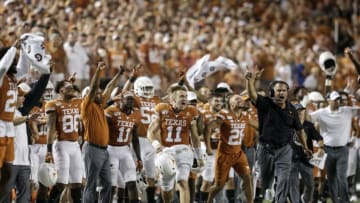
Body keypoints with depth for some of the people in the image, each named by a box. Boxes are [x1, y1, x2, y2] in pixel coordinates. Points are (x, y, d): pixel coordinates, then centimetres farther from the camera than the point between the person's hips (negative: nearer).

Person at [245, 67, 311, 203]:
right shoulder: (266, 104, -8)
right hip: (266, 149, -1)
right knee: (265, 180, 11)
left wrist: (305, 147, 20)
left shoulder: (291, 110, 2)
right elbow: (252, 94, -27)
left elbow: (299, 129, 14)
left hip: (284, 149, 1)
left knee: (284, 180, -11)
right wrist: (250, 80, -47)